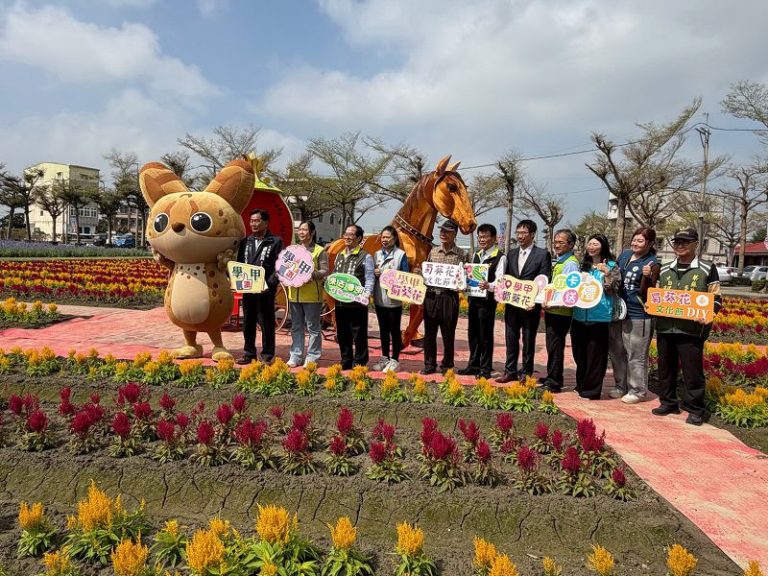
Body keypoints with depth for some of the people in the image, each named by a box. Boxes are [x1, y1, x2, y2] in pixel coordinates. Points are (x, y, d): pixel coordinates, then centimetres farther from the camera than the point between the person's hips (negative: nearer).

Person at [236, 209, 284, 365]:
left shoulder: (276, 242, -3)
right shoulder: (246, 241, 14)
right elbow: (239, 263, 16)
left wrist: (270, 283, -19)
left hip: (266, 290, -5)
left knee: (266, 323, 2)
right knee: (248, 322, 13)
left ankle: (267, 355, 11)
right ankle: (248, 353, 25)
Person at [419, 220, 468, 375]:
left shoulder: (461, 254, -1)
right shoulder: (433, 251, 10)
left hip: (449, 297, -3)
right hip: (431, 296, 3)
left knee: (448, 334, 6)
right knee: (429, 333, 7)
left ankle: (447, 366, 20)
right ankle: (430, 365, 19)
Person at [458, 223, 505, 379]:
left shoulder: (500, 257, -8)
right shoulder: (476, 255, 16)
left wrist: (489, 286, -36)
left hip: (488, 300, -7)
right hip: (473, 298, 7)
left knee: (486, 335, 1)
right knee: (472, 333, 14)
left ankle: (485, 368, 12)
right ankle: (473, 365, 26)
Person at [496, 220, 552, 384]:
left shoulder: (542, 255, -3)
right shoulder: (511, 254, 13)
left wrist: (534, 301, -18)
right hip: (511, 304, 5)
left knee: (528, 341, 6)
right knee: (511, 340, 10)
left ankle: (526, 373, 16)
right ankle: (510, 371, 20)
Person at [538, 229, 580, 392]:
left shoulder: (571, 264, -14)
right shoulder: (558, 262, 15)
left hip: (561, 312, -9)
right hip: (551, 310, 9)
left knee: (555, 347, -2)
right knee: (552, 346, 17)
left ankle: (554, 383, 7)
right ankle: (550, 378, 28)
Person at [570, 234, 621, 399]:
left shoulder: (611, 266, -1)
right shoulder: (583, 265, 14)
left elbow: (612, 290, -7)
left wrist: (606, 273, -18)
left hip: (599, 316, -5)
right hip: (580, 315, 6)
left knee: (595, 354, -3)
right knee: (579, 353, 13)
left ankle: (592, 390, 7)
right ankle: (581, 385, 27)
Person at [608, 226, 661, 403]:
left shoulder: (653, 264, -11)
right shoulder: (625, 254, 7)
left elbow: (645, 293, -14)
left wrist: (647, 276, -31)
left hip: (638, 316, -7)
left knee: (636, 355, 2)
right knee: (617, 352, 16)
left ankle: (637, 391, 16)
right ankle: (621, 386, 32)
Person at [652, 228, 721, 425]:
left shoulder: (707, 269, 1)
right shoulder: (664, 270, 12)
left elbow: (717, 299, 1)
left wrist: (708, 314, -17)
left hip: (691, 329, -4)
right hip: (665, 328, 4)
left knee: (692, 371, 0)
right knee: (665, 368, 13)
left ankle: (695, 409, 13)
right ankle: (668, 402, 27)